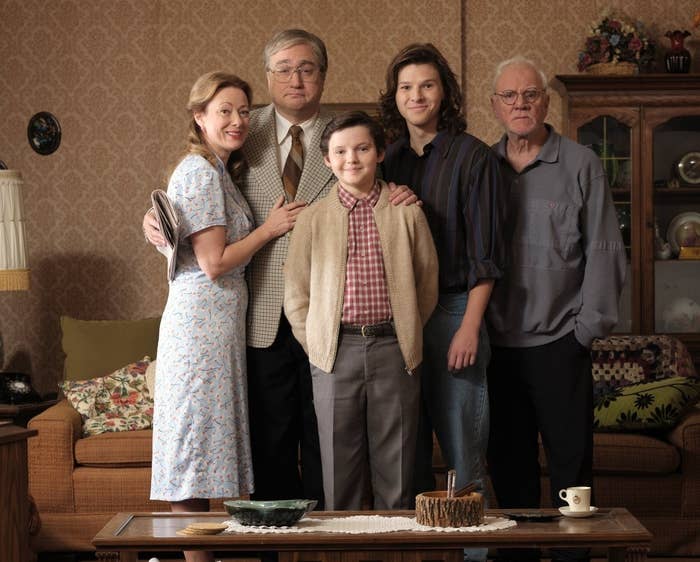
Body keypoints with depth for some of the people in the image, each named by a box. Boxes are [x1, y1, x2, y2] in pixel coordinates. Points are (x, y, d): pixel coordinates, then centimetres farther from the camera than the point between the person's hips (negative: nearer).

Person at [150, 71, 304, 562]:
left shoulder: (221, 172, 18)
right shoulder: (199, 172, -12)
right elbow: (214, 263, -17)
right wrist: (270, 229, -6)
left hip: (222, 320, 10)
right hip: (202, 319, -10)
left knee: (203, 449, 9)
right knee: (195, 446, -7)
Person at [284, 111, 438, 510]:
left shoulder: (407, 213, 4)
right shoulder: (314, 219, 5)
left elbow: (428, 283, 8)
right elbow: (296, 294, 7)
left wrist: (406, 337, 6)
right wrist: (318, 345, 1)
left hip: (393, 348, 0)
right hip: (336, 352, 0)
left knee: (397, 470, 5)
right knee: (339, 466, 5)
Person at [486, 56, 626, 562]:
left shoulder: (581, 165, 1)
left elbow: (605, 253, -2)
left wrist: (588, 327, -6)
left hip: (558, 344, -3)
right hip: (497, 344, 3)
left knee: (571, 461, 0)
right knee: (508, 463, 9)